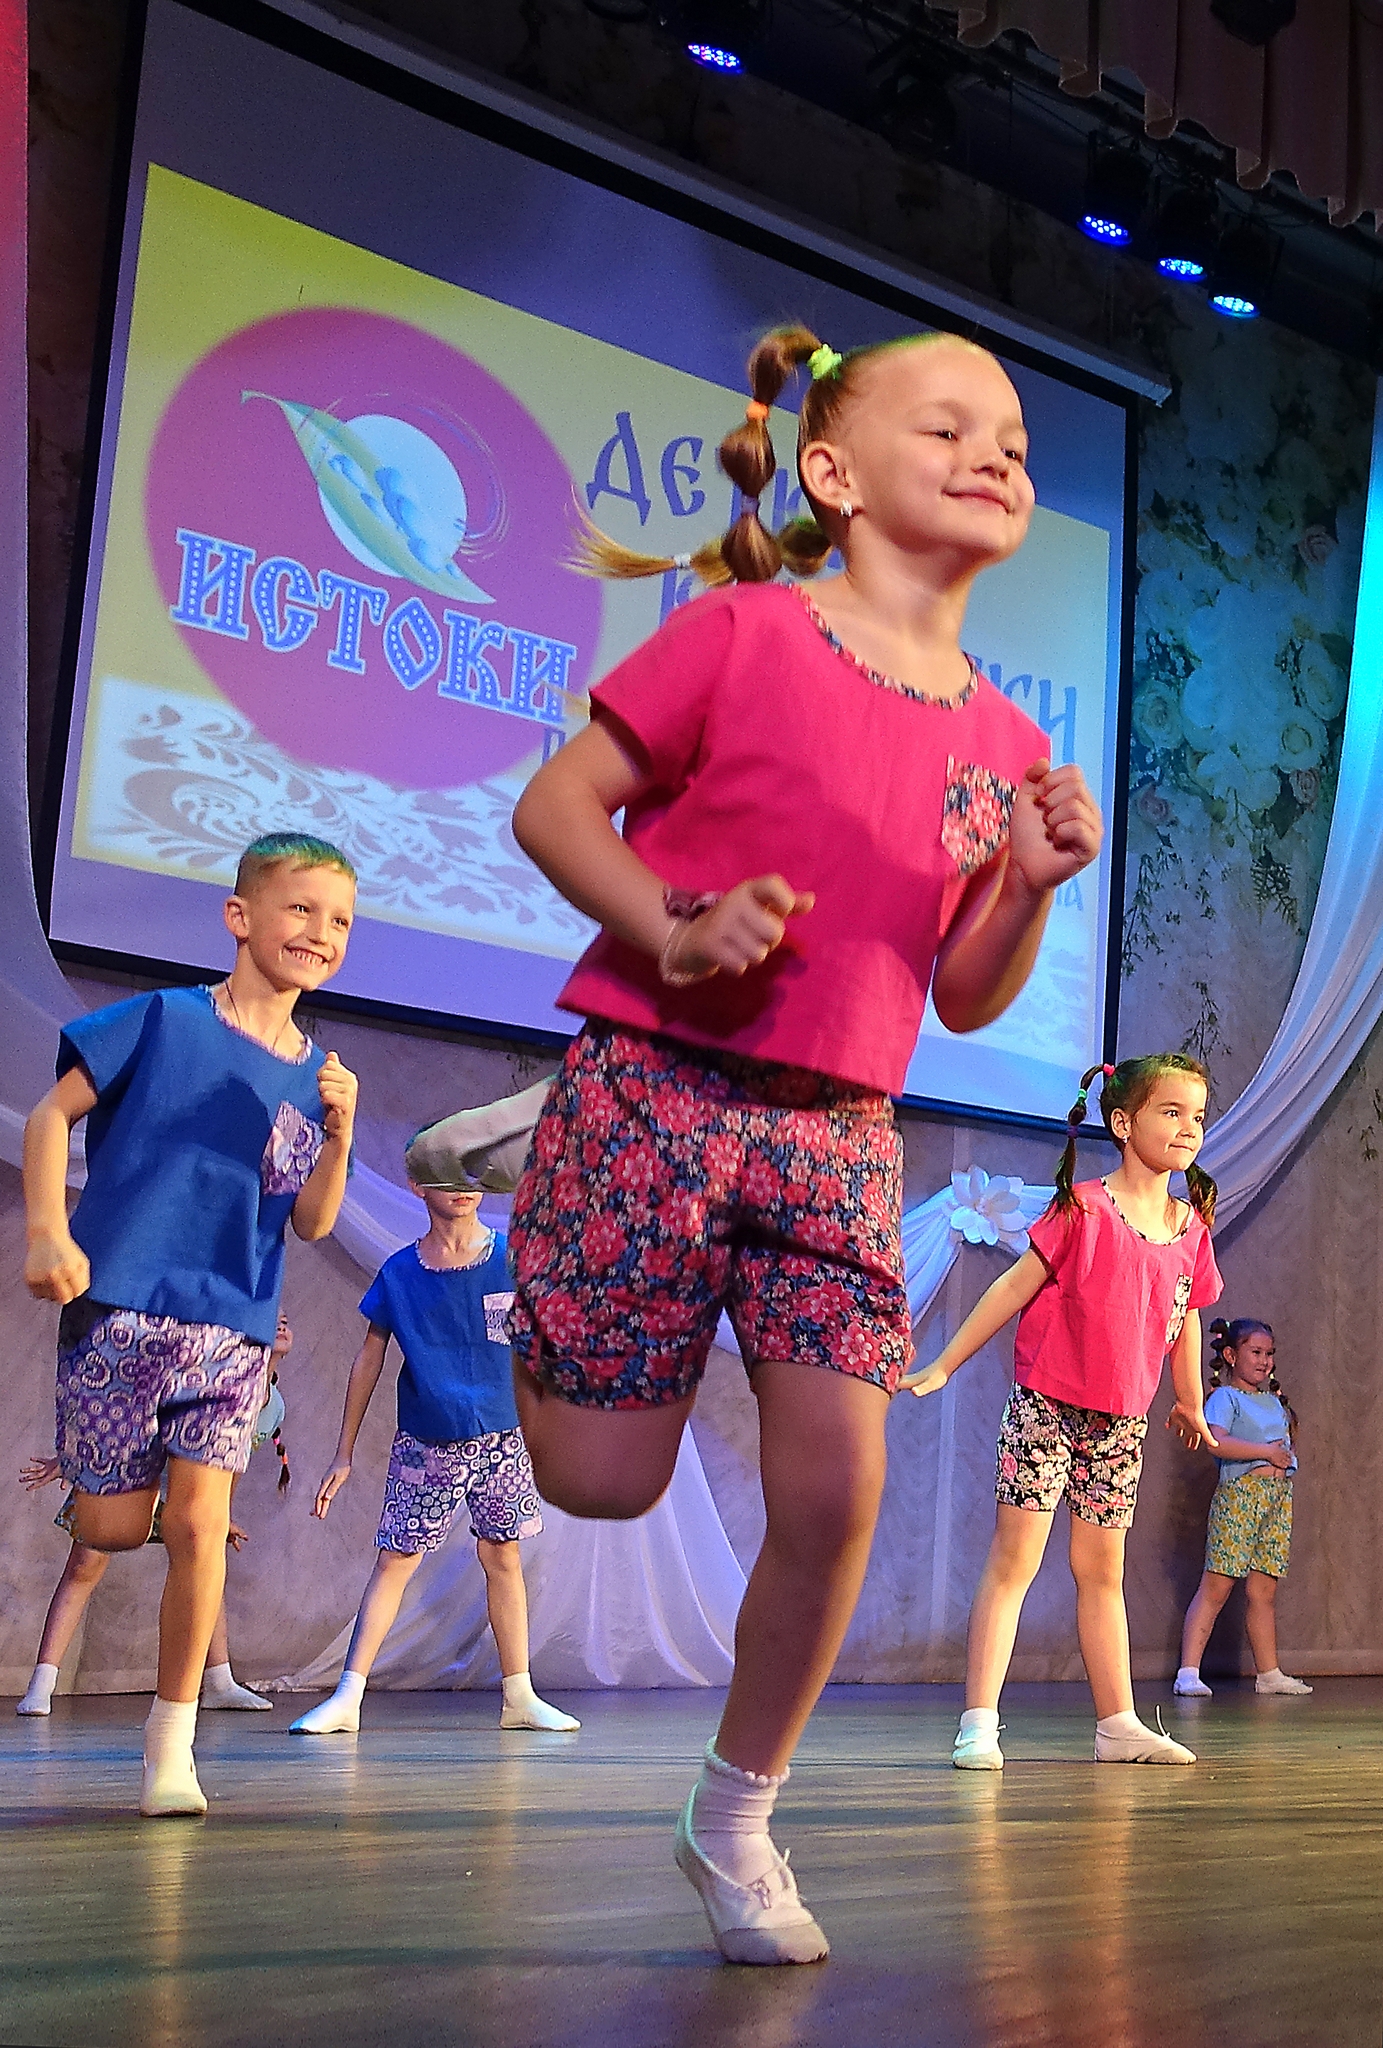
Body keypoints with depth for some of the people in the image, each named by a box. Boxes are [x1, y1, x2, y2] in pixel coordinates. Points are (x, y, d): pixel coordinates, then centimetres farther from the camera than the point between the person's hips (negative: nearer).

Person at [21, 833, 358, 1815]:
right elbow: (52, 1113, -1)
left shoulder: (318, 1073, 9)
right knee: (115, 1528, 0)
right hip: (120, 1304, -3)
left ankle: (172, 1747, 7)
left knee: (199, 1523, -4)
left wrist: (339, 1133, -11)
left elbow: (312, 1223, 7)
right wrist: (48, 1233, -13)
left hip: (233, 1327, 3)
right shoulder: (164, 1018, -3)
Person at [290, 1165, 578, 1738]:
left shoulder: (513, 1259, -1)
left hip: (501, 1438, 1)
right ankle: (347, 1698, -1)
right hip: (425, 1446, -1)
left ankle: (519, 1697, 15)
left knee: (502, 1558, 6)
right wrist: (344, 1453, 5)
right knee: (393, 1561, -3)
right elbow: (369, 1359, 5)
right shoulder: (398, 1273, -1)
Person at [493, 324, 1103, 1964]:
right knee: (601, 1482, 0)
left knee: (835, 1494, -3)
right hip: (653, 1090, -4)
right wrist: (672, 928, -20)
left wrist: (1036, 886, -8)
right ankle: (535, 1310, 37)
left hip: (838, 1134, 4)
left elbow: (966, 1000, 11)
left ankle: (734, 1823, 19)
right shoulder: (743, 631, -6)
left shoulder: (1002, 741, 7)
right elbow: (555, 804, -4)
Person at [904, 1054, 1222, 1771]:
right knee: (1014, 1556, -7)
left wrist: (1189, 1402, 28)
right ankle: (978, 1722, -6)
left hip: (1122, 1421, 5)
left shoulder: (1191, 1228, 3)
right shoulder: (1084, 1208, -12)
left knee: (1102, 1572, 14)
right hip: (1046, 1403, -5)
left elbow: (1185, 1320, 17)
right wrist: (943, 1365, -6)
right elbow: (1014, 1288, -8)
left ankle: (1118, 1724, 20)